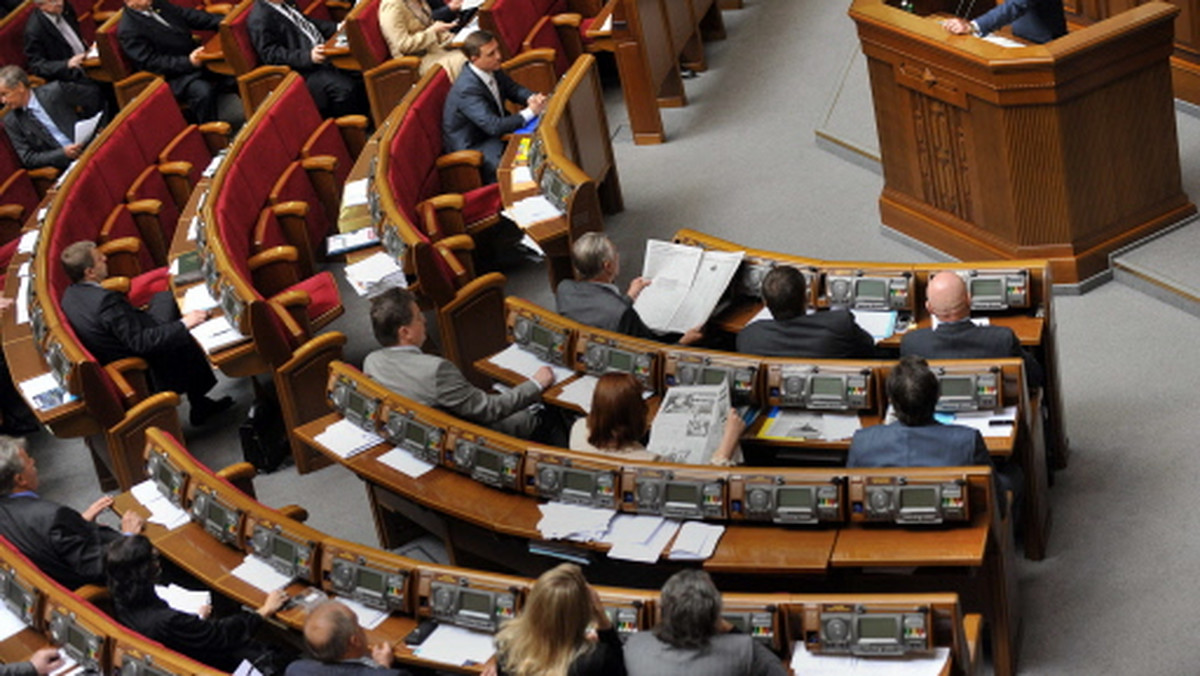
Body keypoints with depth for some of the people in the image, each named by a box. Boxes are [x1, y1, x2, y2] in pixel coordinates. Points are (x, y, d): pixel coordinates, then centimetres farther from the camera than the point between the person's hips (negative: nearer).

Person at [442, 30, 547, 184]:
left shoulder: (492, 70, -6)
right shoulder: (467, 89, -31)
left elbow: (514, 90, 8)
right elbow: (494, 127, -34)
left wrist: (531, 99, -16)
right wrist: (530, 112, -28)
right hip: (470, 148, -9)